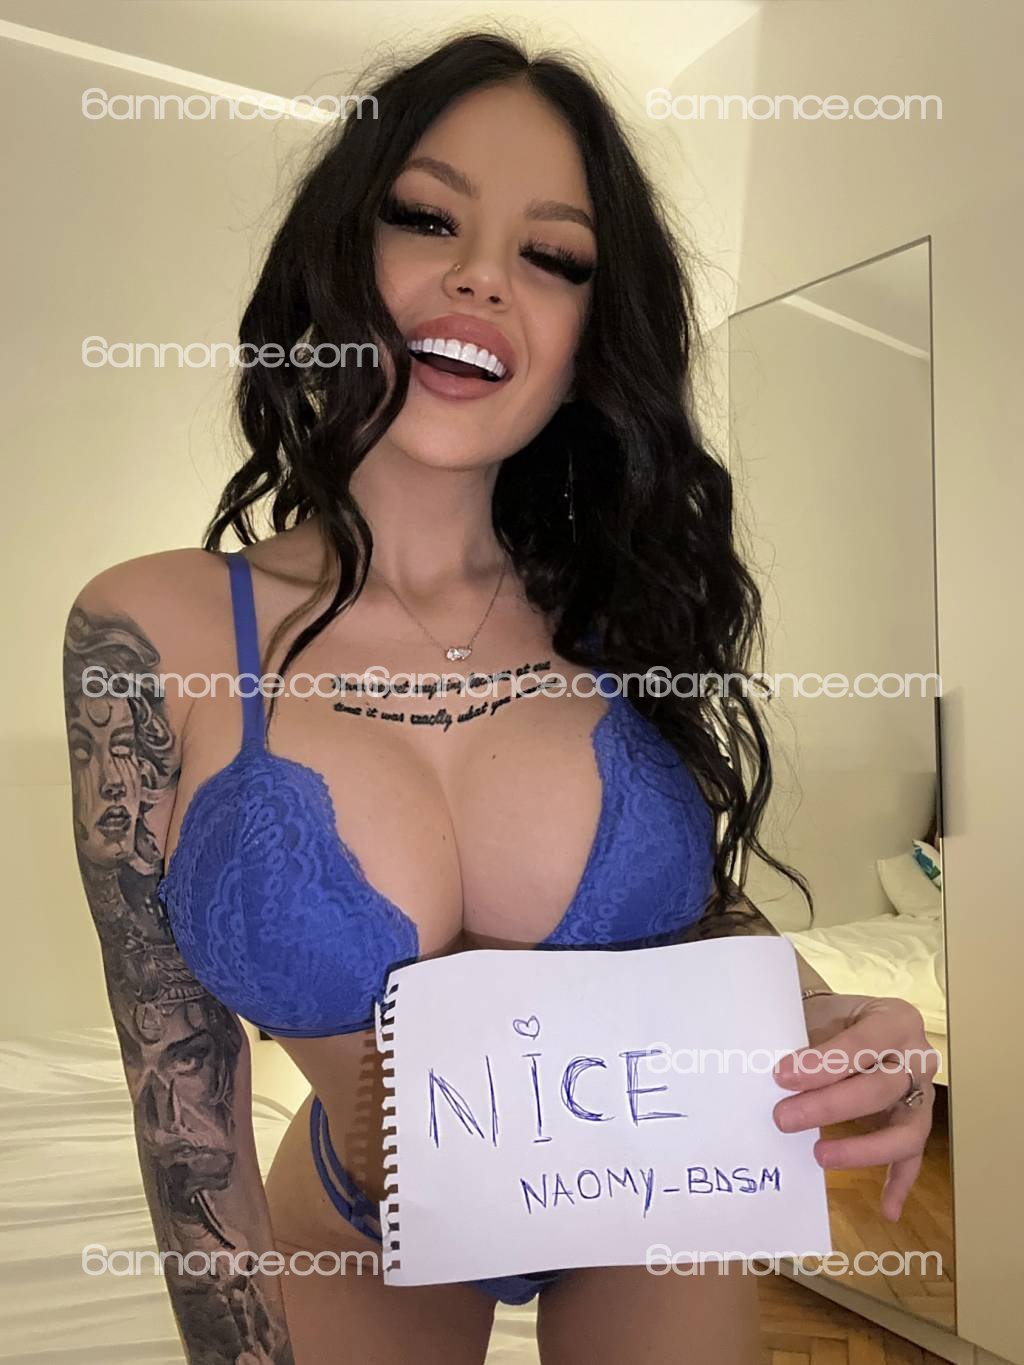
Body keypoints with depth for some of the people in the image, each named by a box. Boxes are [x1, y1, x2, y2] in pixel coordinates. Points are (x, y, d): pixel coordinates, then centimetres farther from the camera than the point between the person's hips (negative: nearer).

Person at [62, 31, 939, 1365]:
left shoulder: (626, 608, -17)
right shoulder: (151, 632, -21)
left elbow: (706, 905, -3)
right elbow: (180, 1075, -14)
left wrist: (820, 1017, -22)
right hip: (359, 1244, -1)